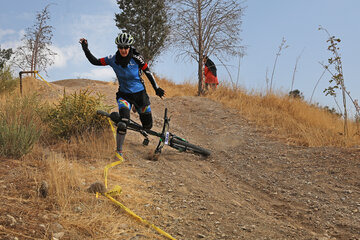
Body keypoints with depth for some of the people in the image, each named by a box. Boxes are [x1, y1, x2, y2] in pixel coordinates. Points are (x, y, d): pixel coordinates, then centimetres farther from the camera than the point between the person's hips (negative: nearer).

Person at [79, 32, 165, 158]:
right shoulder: (113, 59, -10)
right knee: (123, 123, -27)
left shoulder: (137, 58, -13)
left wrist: (157, 89, -1)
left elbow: (148, 73, -3)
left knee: (148, 125, 11)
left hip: (140, 94, 1)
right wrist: (85, 48, -13)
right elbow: (95, 61, -3)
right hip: (124, 94, -1)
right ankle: (119, 150, -11)